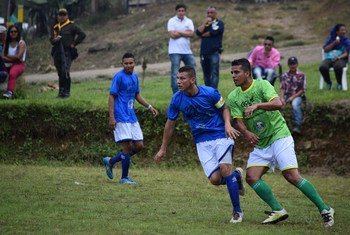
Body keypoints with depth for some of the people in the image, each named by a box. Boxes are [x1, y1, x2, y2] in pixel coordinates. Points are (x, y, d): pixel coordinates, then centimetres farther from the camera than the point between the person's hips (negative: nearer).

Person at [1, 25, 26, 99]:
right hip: (9, 65, 6)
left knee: (12, 73, -38)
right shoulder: (7, 43, 14)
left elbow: (19, 57, -10)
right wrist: (13, 59, -10)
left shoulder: (21, 43, 1)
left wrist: (8, 57, 2)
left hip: (19, 65, -6)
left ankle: (10, 92, -53)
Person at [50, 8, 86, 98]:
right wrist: (54, 40, -4)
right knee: (60, 73, 10)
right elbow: (51, 39, 21)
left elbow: (82, 34, -3)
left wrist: (74, 44, -6)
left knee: (65, 72, -16)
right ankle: (61, 91, 18)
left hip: (67, 52, -6)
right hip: (57, 53, 6)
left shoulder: (72, 26, 1)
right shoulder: (56, 27, 19)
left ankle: (67, 92, -10)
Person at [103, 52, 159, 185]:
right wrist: (111, 117, -18)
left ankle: (110, 161, 20)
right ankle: (124, 177, 3)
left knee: (139, 146, 7)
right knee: (127, 146, -9)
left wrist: (149, 107, 15)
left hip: (132, 117, 8)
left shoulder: (135, 76, 12)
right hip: (121, 117, -8)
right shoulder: (119, 77, -10)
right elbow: (111, 97, -11)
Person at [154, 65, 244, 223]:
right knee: (215, 179, -13)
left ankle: (237, 211, -8)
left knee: (224, 168, -23)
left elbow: (224, 108, 4)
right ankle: (236, 176, 24)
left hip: (221, 135, -3)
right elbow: (170, 123, 8)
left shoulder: (209, 93, -14)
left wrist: (227, 124, -16)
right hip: (202, 142, 3)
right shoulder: (177, 99, -6)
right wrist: (163, 149, 14)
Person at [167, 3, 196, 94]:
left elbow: (191, 34, -6)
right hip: (175, 51, -4)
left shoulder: (189, 21, 9)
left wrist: (179, 32, -10)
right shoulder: (172, 21, -2)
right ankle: (176, 93, 0)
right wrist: (185, 32, -5)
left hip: (187, 50, 4)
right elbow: (172, 35, -14)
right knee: (175, 73, -4)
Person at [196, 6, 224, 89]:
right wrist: (205, 22, -4)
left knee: (214, 74, -9)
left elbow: (213, 33, -12)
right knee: (206, 74, 9)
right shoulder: (204, 24, 19)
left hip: (214, 52, -6)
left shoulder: (219, 23, 3)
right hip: (204, 52, 6)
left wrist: (203, 35, 3)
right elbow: (198, 32, 1)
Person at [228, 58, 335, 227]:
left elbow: (278, 103, -26)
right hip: (260, 144, 7)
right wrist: (246, 132, -23)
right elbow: (238, 120, -2)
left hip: (279, 136, -6)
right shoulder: (233, 97, 6)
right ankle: (278, 211, -1)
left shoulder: (262, 85, -10)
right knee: (251, 177, -10)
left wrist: (257, 105, -39)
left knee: (291, 176, -17)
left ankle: (324, 210, -9)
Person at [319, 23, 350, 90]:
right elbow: (325, 50, 4)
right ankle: (328, 83, -5)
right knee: (322, 67, -32)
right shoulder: (330, 39, 11)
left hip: (341, 59, -2)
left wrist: (338, 57, -24)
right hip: (329, 58, 2)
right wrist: (334, 43, -8)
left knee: (338, 66, -40)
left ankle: (339, 84, -14)